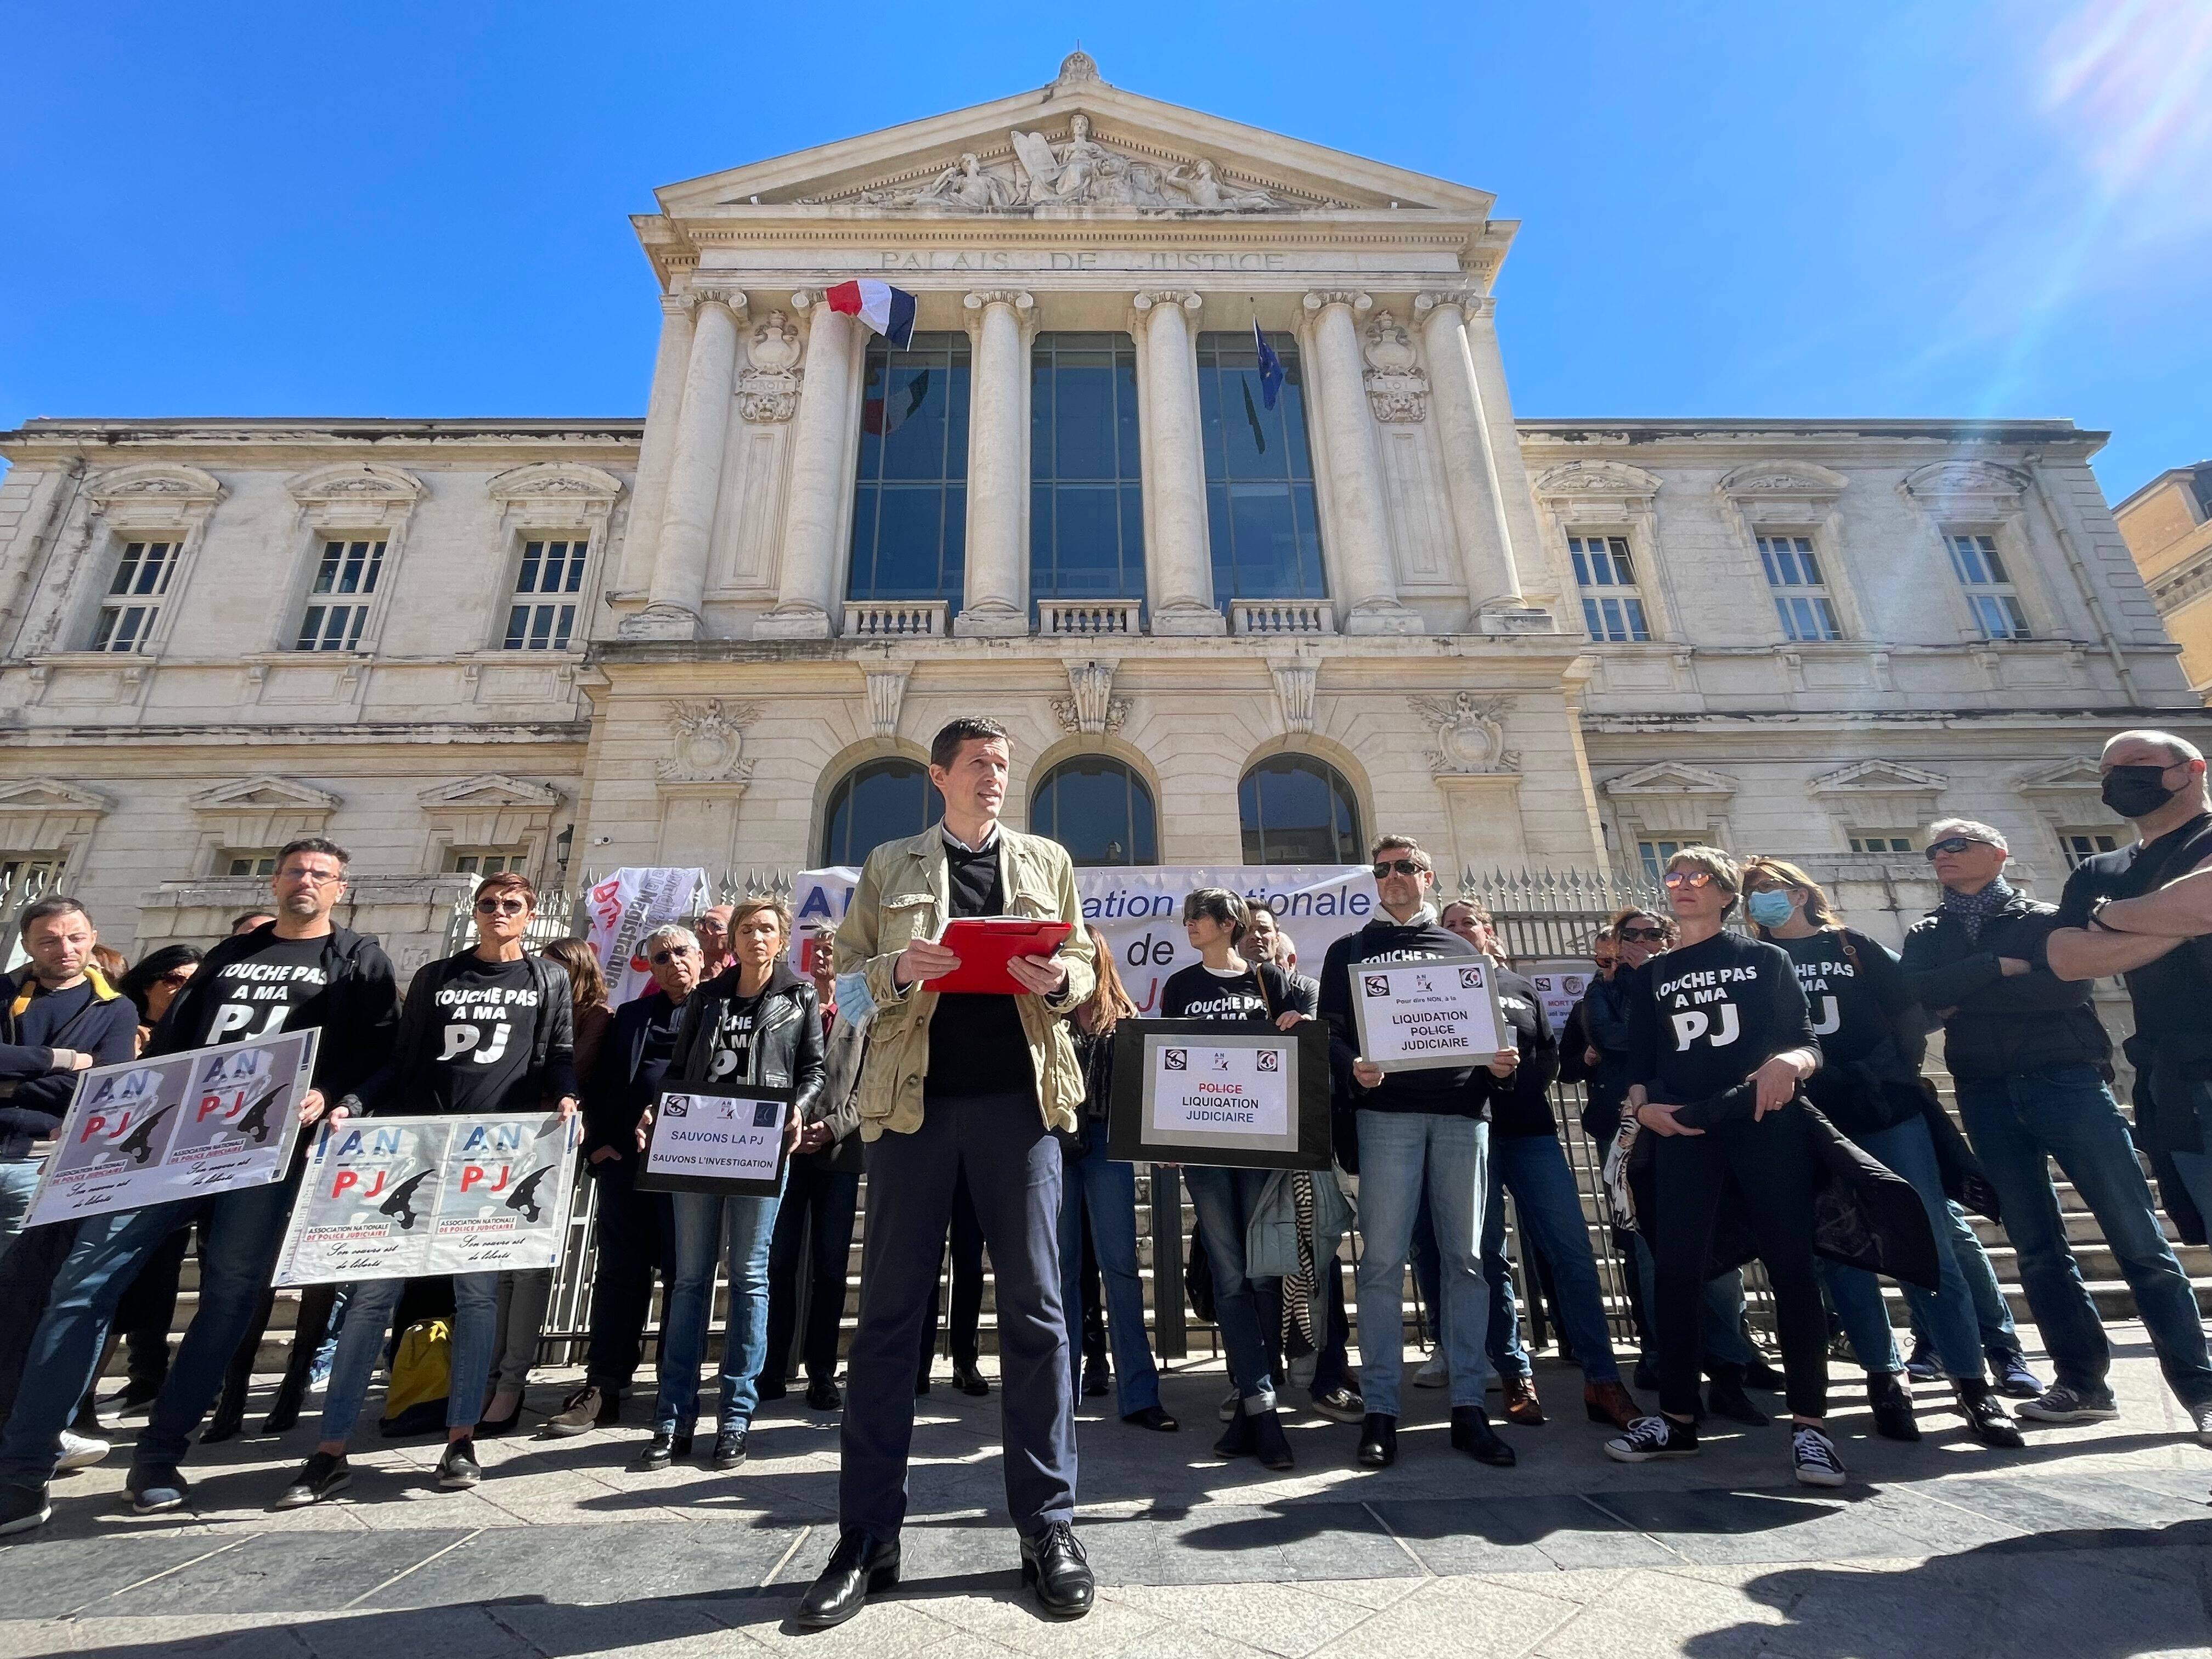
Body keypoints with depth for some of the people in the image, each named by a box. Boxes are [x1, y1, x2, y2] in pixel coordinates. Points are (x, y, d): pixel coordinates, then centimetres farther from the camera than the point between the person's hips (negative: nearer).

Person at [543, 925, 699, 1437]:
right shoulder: (630, 1016, 17)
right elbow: (598, 1084, 15)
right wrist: (597, 1142, 2)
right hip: (625, 1159, 3)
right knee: (618, 1270, 5)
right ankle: (603, 1388, 13)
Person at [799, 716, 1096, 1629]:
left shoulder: (1046, 860, 14)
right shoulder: (888, 865, 12)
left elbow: (1081, 964, 12)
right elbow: (846, 967, 7)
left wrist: (1057, 980, -10)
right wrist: (899, 970, -13)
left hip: (1018, 1096, 1)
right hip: (912, 1098, 0)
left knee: (1034, 1304, 3)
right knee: (890, 1307, 4)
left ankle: (1048, 1525, 16)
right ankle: (867, 1537, 17)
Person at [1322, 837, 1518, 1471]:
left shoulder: (1461, 949, 21)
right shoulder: (1350, 951, 15)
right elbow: (1332, 1031, 6)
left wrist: (1501, 1062, -5)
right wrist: (1352, 1069, -14)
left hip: (1462, 1110, 2)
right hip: (1387, 1111, -2)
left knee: (1466, 1258, 3)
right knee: (1383, 1260, -4)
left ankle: (1468, 1406, 12)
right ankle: (1380, 1410, 4)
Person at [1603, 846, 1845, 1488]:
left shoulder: (1766, 960, 11)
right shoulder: (1652, 977, 17)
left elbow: (1807, 1043, 4)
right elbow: (1639, 1061, 15)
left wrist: (1788, 1064, -18)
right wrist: (1642, 1106, -4)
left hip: (1769, 1127, -2)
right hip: (1684, 1136, 2)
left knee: (1790, 1267, -3)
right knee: (1677, 1274, 1)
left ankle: (1809, 1423, 7)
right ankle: (1677, 1418, 11)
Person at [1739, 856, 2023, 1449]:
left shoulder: (1855, 947, 9)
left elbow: (1910, 1014, 8)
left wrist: (1900, 1079, 2)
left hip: (1889, 1113, 0)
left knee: (1930, 1249, -1)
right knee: (1841, 1256, 4)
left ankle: (1971, 1383, 9)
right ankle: (1886, 1379, 15)